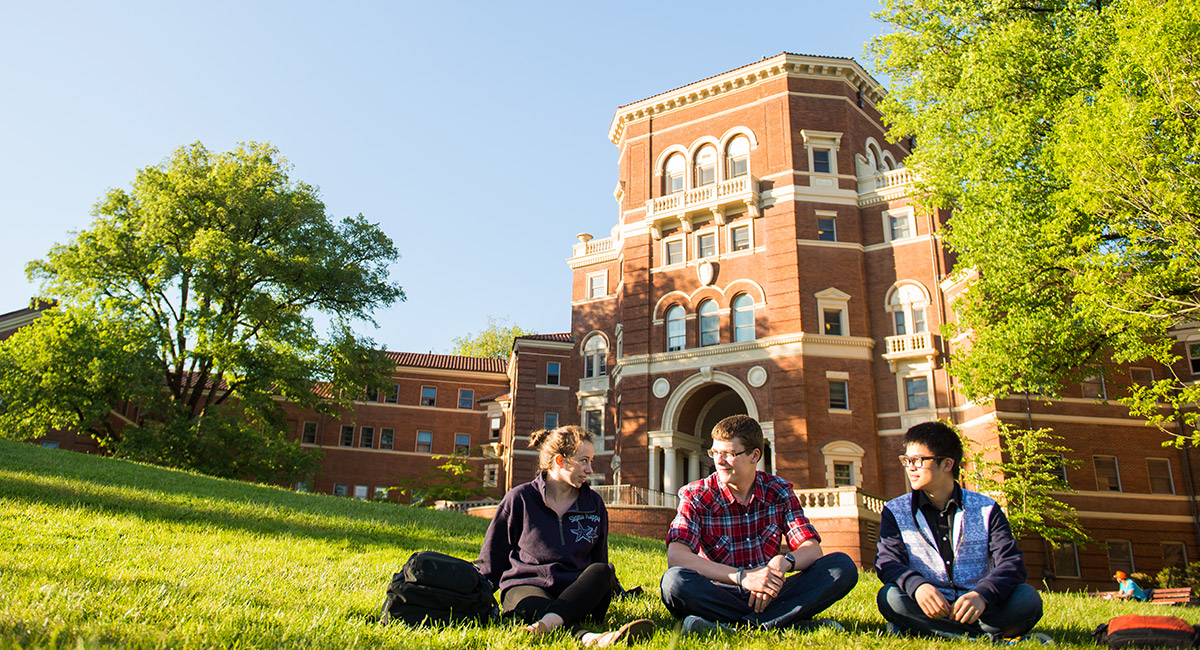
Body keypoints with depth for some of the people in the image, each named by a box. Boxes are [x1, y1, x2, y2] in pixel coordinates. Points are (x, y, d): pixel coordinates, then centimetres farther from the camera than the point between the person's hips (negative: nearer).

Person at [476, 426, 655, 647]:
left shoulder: (594, 504, 13)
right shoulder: (519, 499, 3)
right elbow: (490, 561, 10)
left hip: (577, 591, 3)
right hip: (526, 587, -3)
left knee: (602, 571, -30)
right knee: (535, 606, -39)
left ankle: (550, 621, -51)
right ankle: (590, 638, -68)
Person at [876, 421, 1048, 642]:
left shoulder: (986, 509, 8)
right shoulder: (895, 512, 9)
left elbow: (1011, 563, -4)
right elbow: (887, 562, -5)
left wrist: (982, 595, -27)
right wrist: (917, 586, -29)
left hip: (977, 609, 0)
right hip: (929, 610, 0)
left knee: (1027, 597, -25)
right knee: (891, 596, -31)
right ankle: (993, 638, -26)